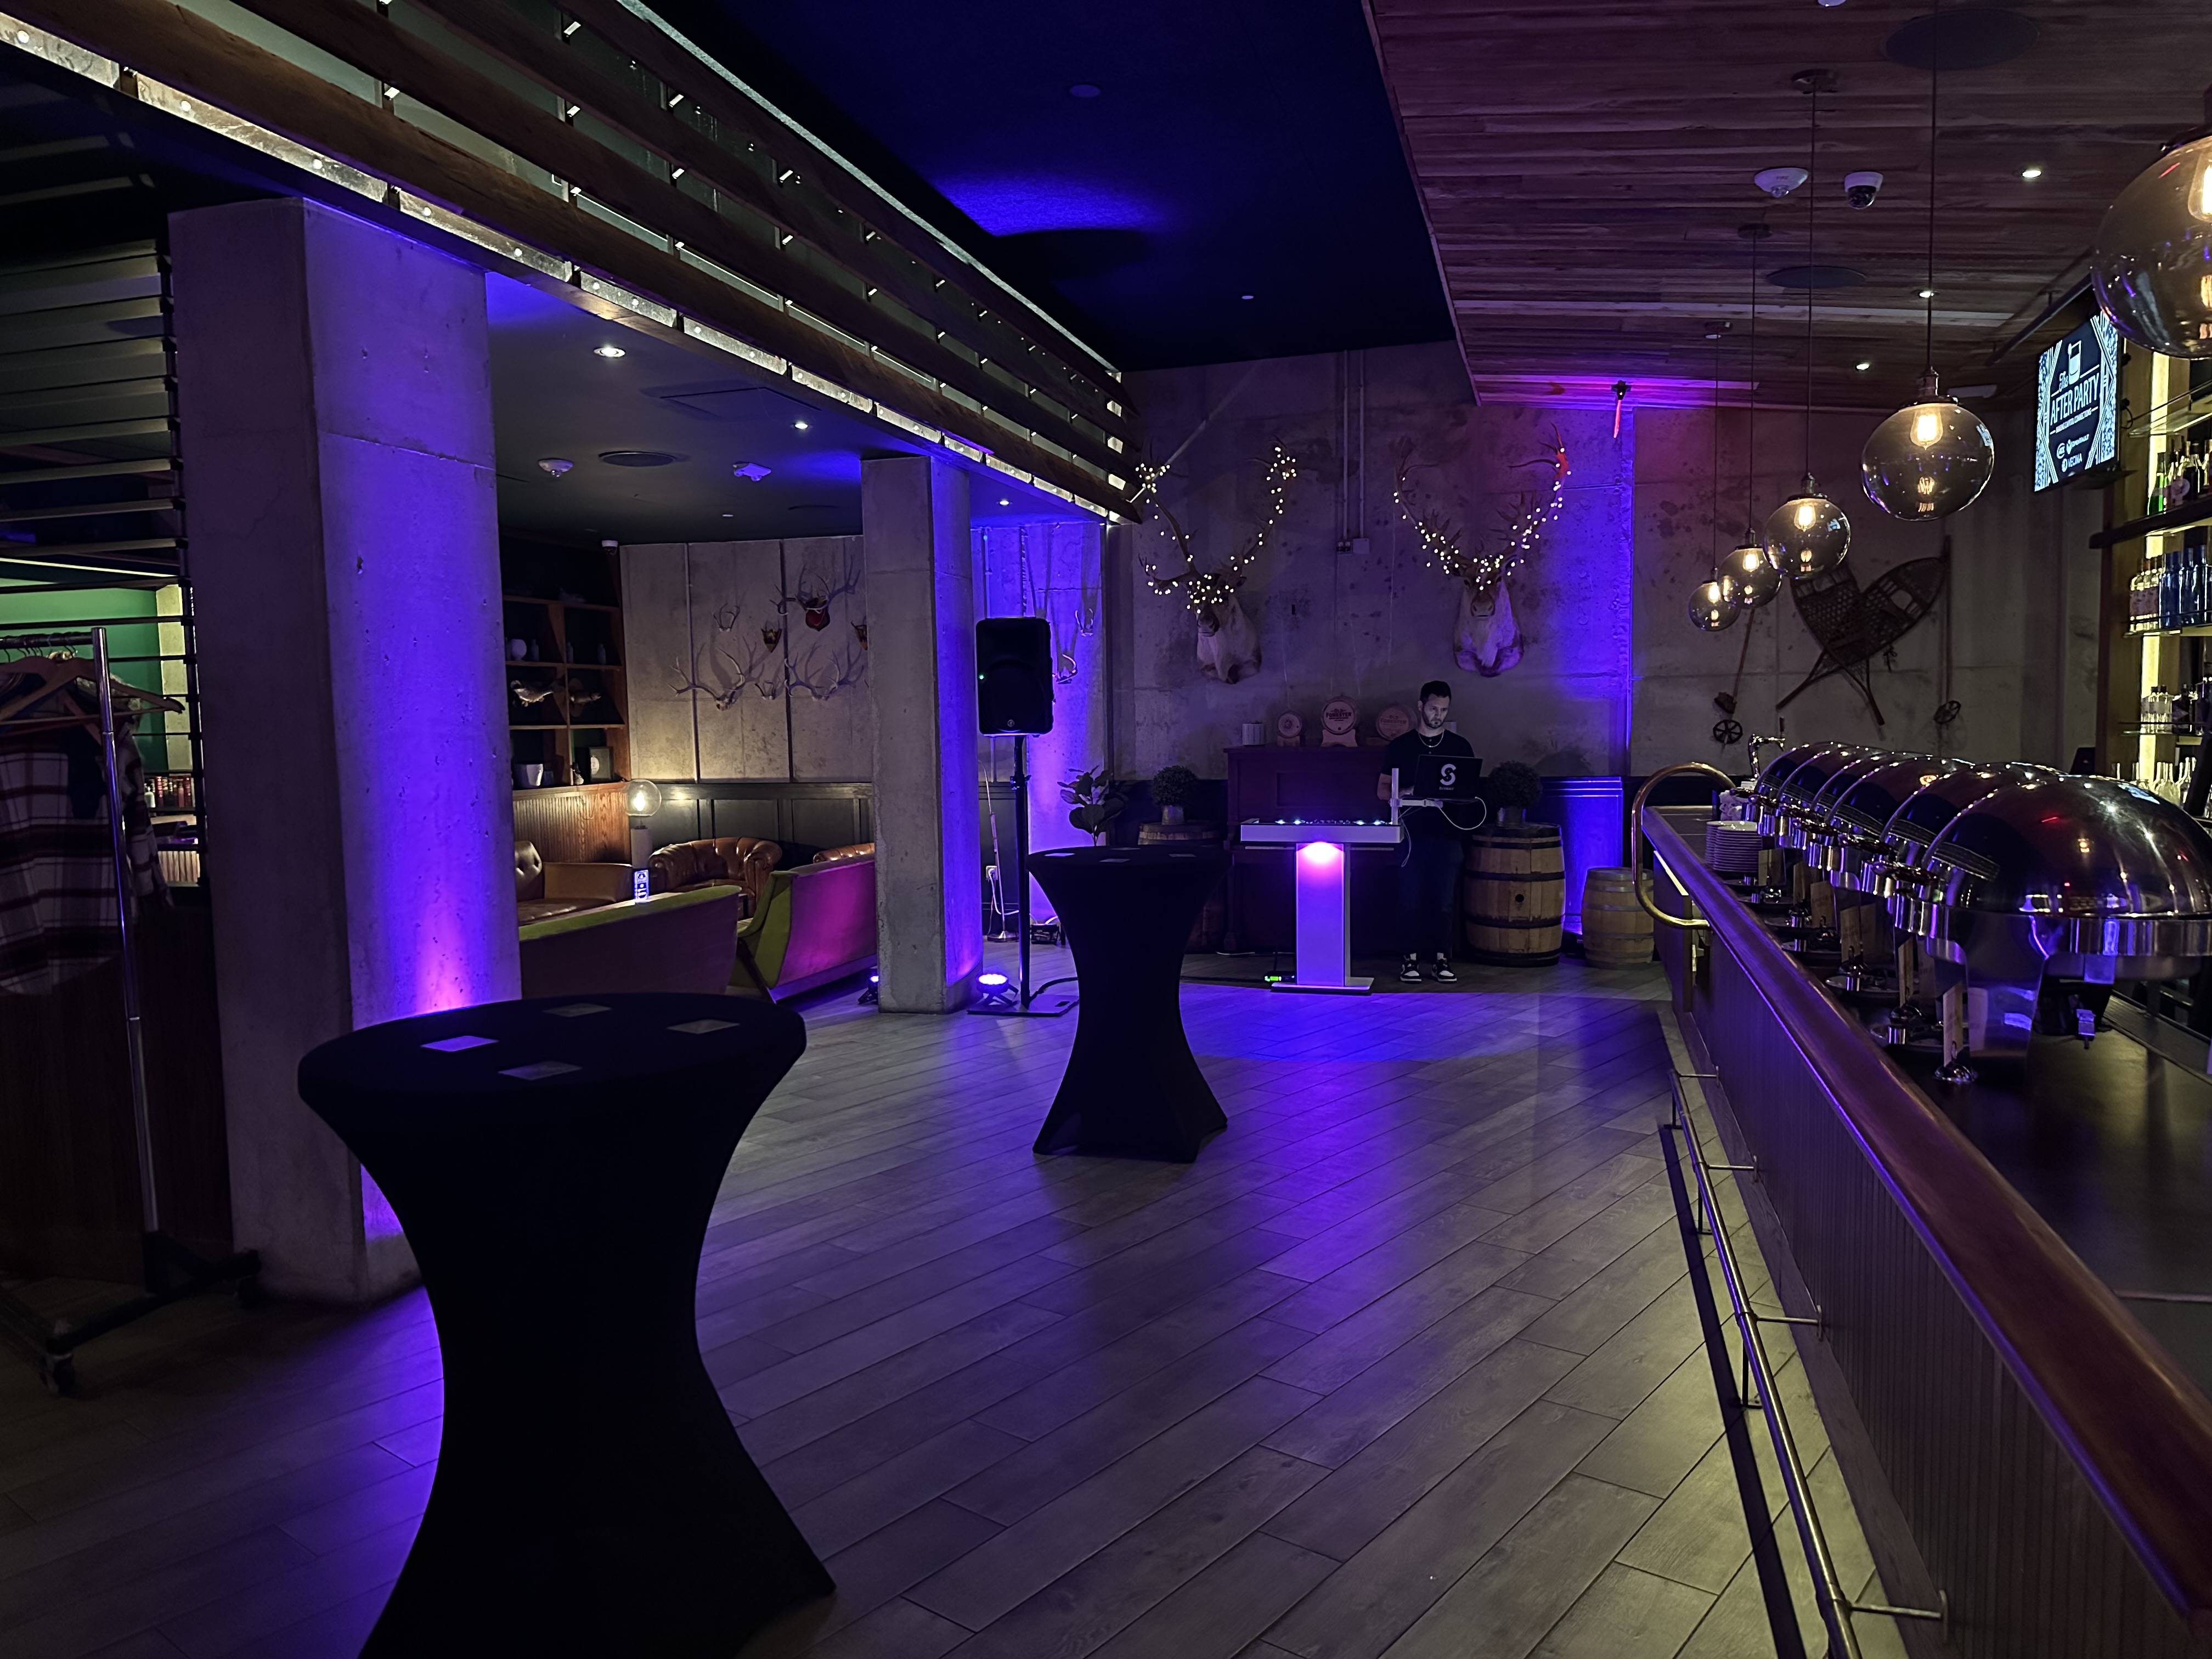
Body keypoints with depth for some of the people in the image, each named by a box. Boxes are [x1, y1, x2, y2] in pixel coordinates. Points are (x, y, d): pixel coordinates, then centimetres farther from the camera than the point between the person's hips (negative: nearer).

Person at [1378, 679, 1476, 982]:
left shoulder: (1460, 746, 10)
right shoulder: (1400, 746, 6)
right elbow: (1382, 789, 6)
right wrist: (1403, 793, -15)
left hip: (1448, 834, 1)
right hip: (1412, 832, -1)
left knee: (1445, 899, 1)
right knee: (1411, 898, -1)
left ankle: (1442, 959, 9)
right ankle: (1411, 958, 7)